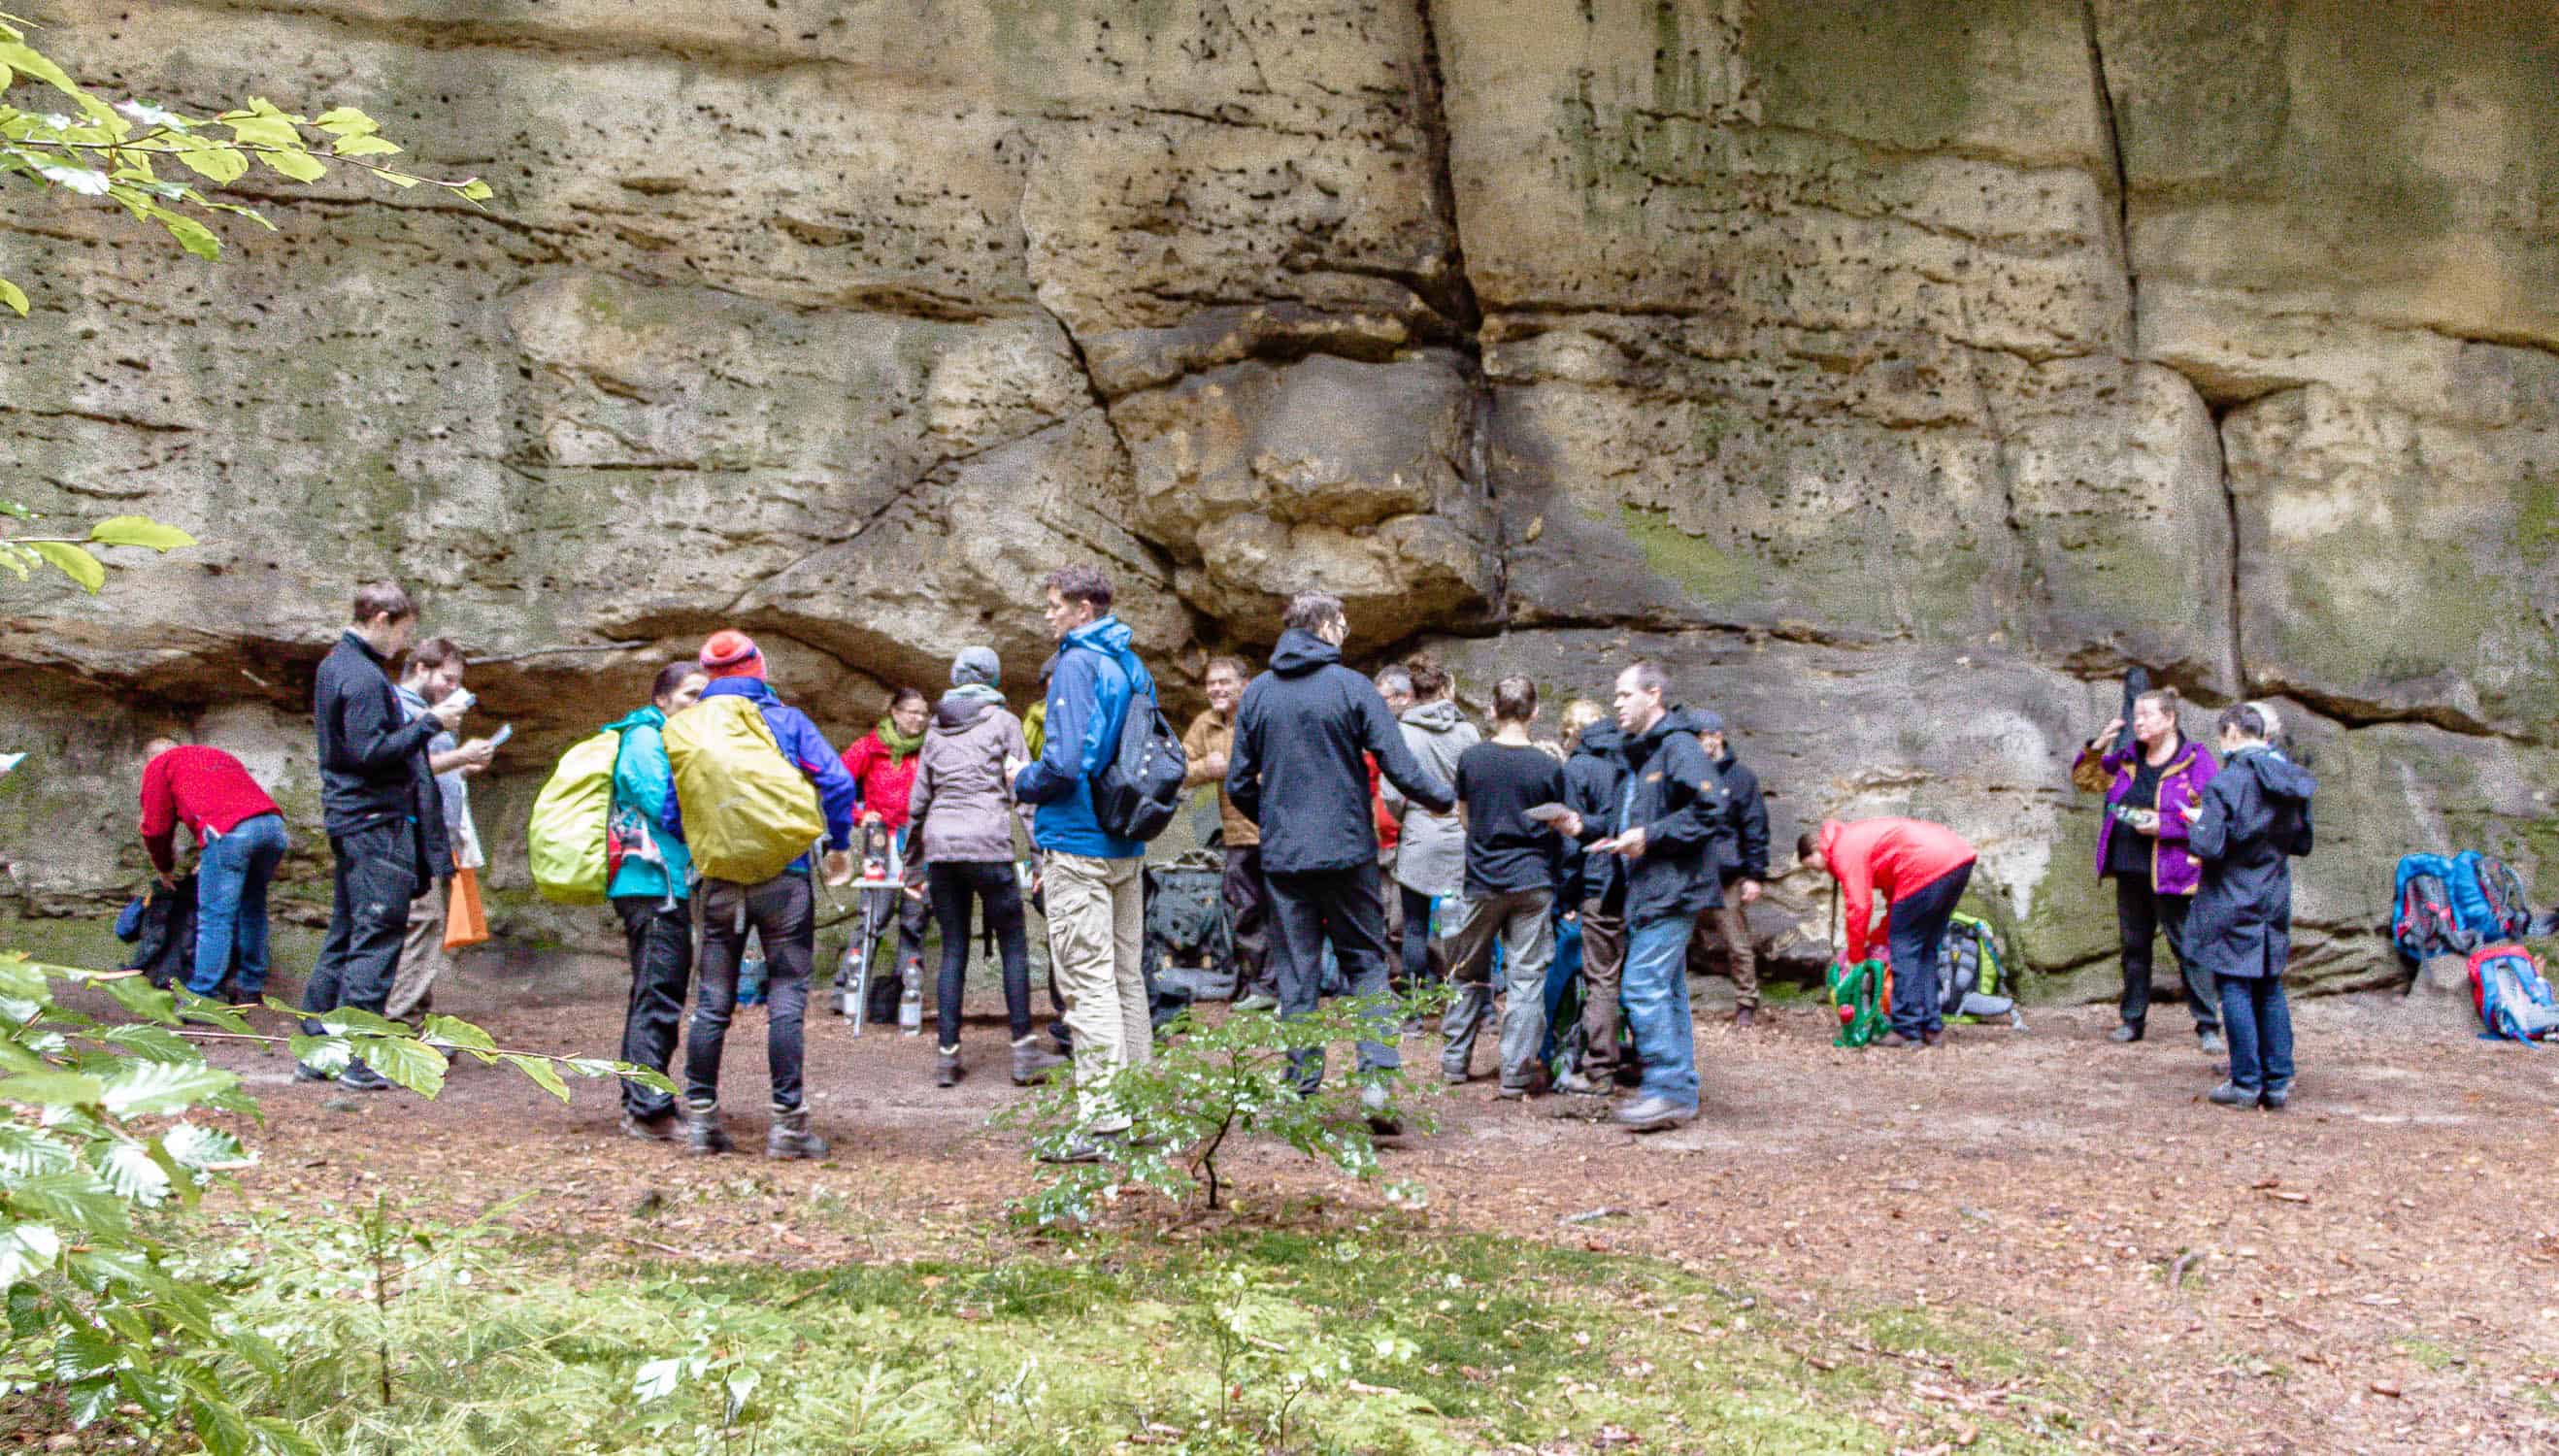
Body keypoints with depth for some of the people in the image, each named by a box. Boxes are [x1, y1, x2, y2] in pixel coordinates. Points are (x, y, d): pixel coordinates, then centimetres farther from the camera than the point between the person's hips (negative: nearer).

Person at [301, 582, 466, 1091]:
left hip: (346, 816, 10)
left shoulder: (334, 664, 16)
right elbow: (370, 752, -23)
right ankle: (357, 1059, -6)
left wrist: (424, 723, 17)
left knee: (343, 935, 14)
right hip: (377, 823, -10)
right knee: (377, 939, -7)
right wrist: (429, 723, -18)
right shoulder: (365, 677, -16)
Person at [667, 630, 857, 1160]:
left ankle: (701, 1117, 14)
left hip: (720, 882, 2)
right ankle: (787, 1122, -1)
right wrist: (839, 847, 4)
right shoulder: (786, 720, 1)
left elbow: (670, 813, 2)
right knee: (786, 1001, 0)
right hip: (785, 879, -2)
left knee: (712, 1002, 11)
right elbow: (837, 782, -8)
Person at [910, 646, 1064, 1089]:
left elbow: (917, 799, 16)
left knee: (952, 950, 8)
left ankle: (947, 1056, 6)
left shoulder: (936, 728, 15)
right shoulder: (1003, 721, 1)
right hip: (986, 843, -5)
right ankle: (1024, 1050, 2)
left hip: (939, 844, 5)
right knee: (1014, 945, 3)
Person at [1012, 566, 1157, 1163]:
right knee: (1127, 977, 14)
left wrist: (1023, 783, -3)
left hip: (1078, 844, -9)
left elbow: (1064, 761, -22)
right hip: (1128, 846, 9)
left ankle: (1103, 1120, -8)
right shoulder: (1134, 666, 14)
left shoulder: (1076, 665, -13)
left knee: (1088, 982, -7)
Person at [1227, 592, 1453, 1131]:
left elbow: (1239, 784, 6)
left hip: (1283, 856, 3)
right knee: (1366, 963, 7)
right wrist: (1445, 799, 9)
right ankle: (1379, 1076, -5)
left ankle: (1303, 1085, 9)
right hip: (1347, 850, -2)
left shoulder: (1257, 693, 4)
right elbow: (1400, 767, -8)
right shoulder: (1352, 687, -6)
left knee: (1296, 972, 9)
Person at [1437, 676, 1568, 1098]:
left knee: (1469, 972, 16)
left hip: (1482, 880, 2)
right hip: (1532, 881, -2)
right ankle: (1516, 1074, 1)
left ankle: (1454, 1060, 23)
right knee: (1527, 977, 2)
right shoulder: (1548, 767, -7)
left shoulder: (1471, 759, -3)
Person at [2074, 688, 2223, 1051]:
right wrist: (2099, 745, 3)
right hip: (2130, 869, 6)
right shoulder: (2127, 758, 11)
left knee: (2188, 947, -5)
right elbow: (2084, 776, 22)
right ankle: (2133, 1019, 23)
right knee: (2134, 945, 13)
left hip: (2173, 871, -6)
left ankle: (2208, 1026, 1)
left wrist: (2164, 826, -18)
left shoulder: (2196, 760, -7)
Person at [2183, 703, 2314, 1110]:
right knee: (2270, 989, 13)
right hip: (2274, 902, 6)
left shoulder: (2225, 783, -16)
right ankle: (2278, 1082, 14)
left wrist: (2198, 821, -1)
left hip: (2231, 904, -6)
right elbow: (2302, 843, 13)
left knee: (2235, 988, 0)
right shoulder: (2292, 781, 5)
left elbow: (2209, 847, -19)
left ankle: (2247, 1083, 2)